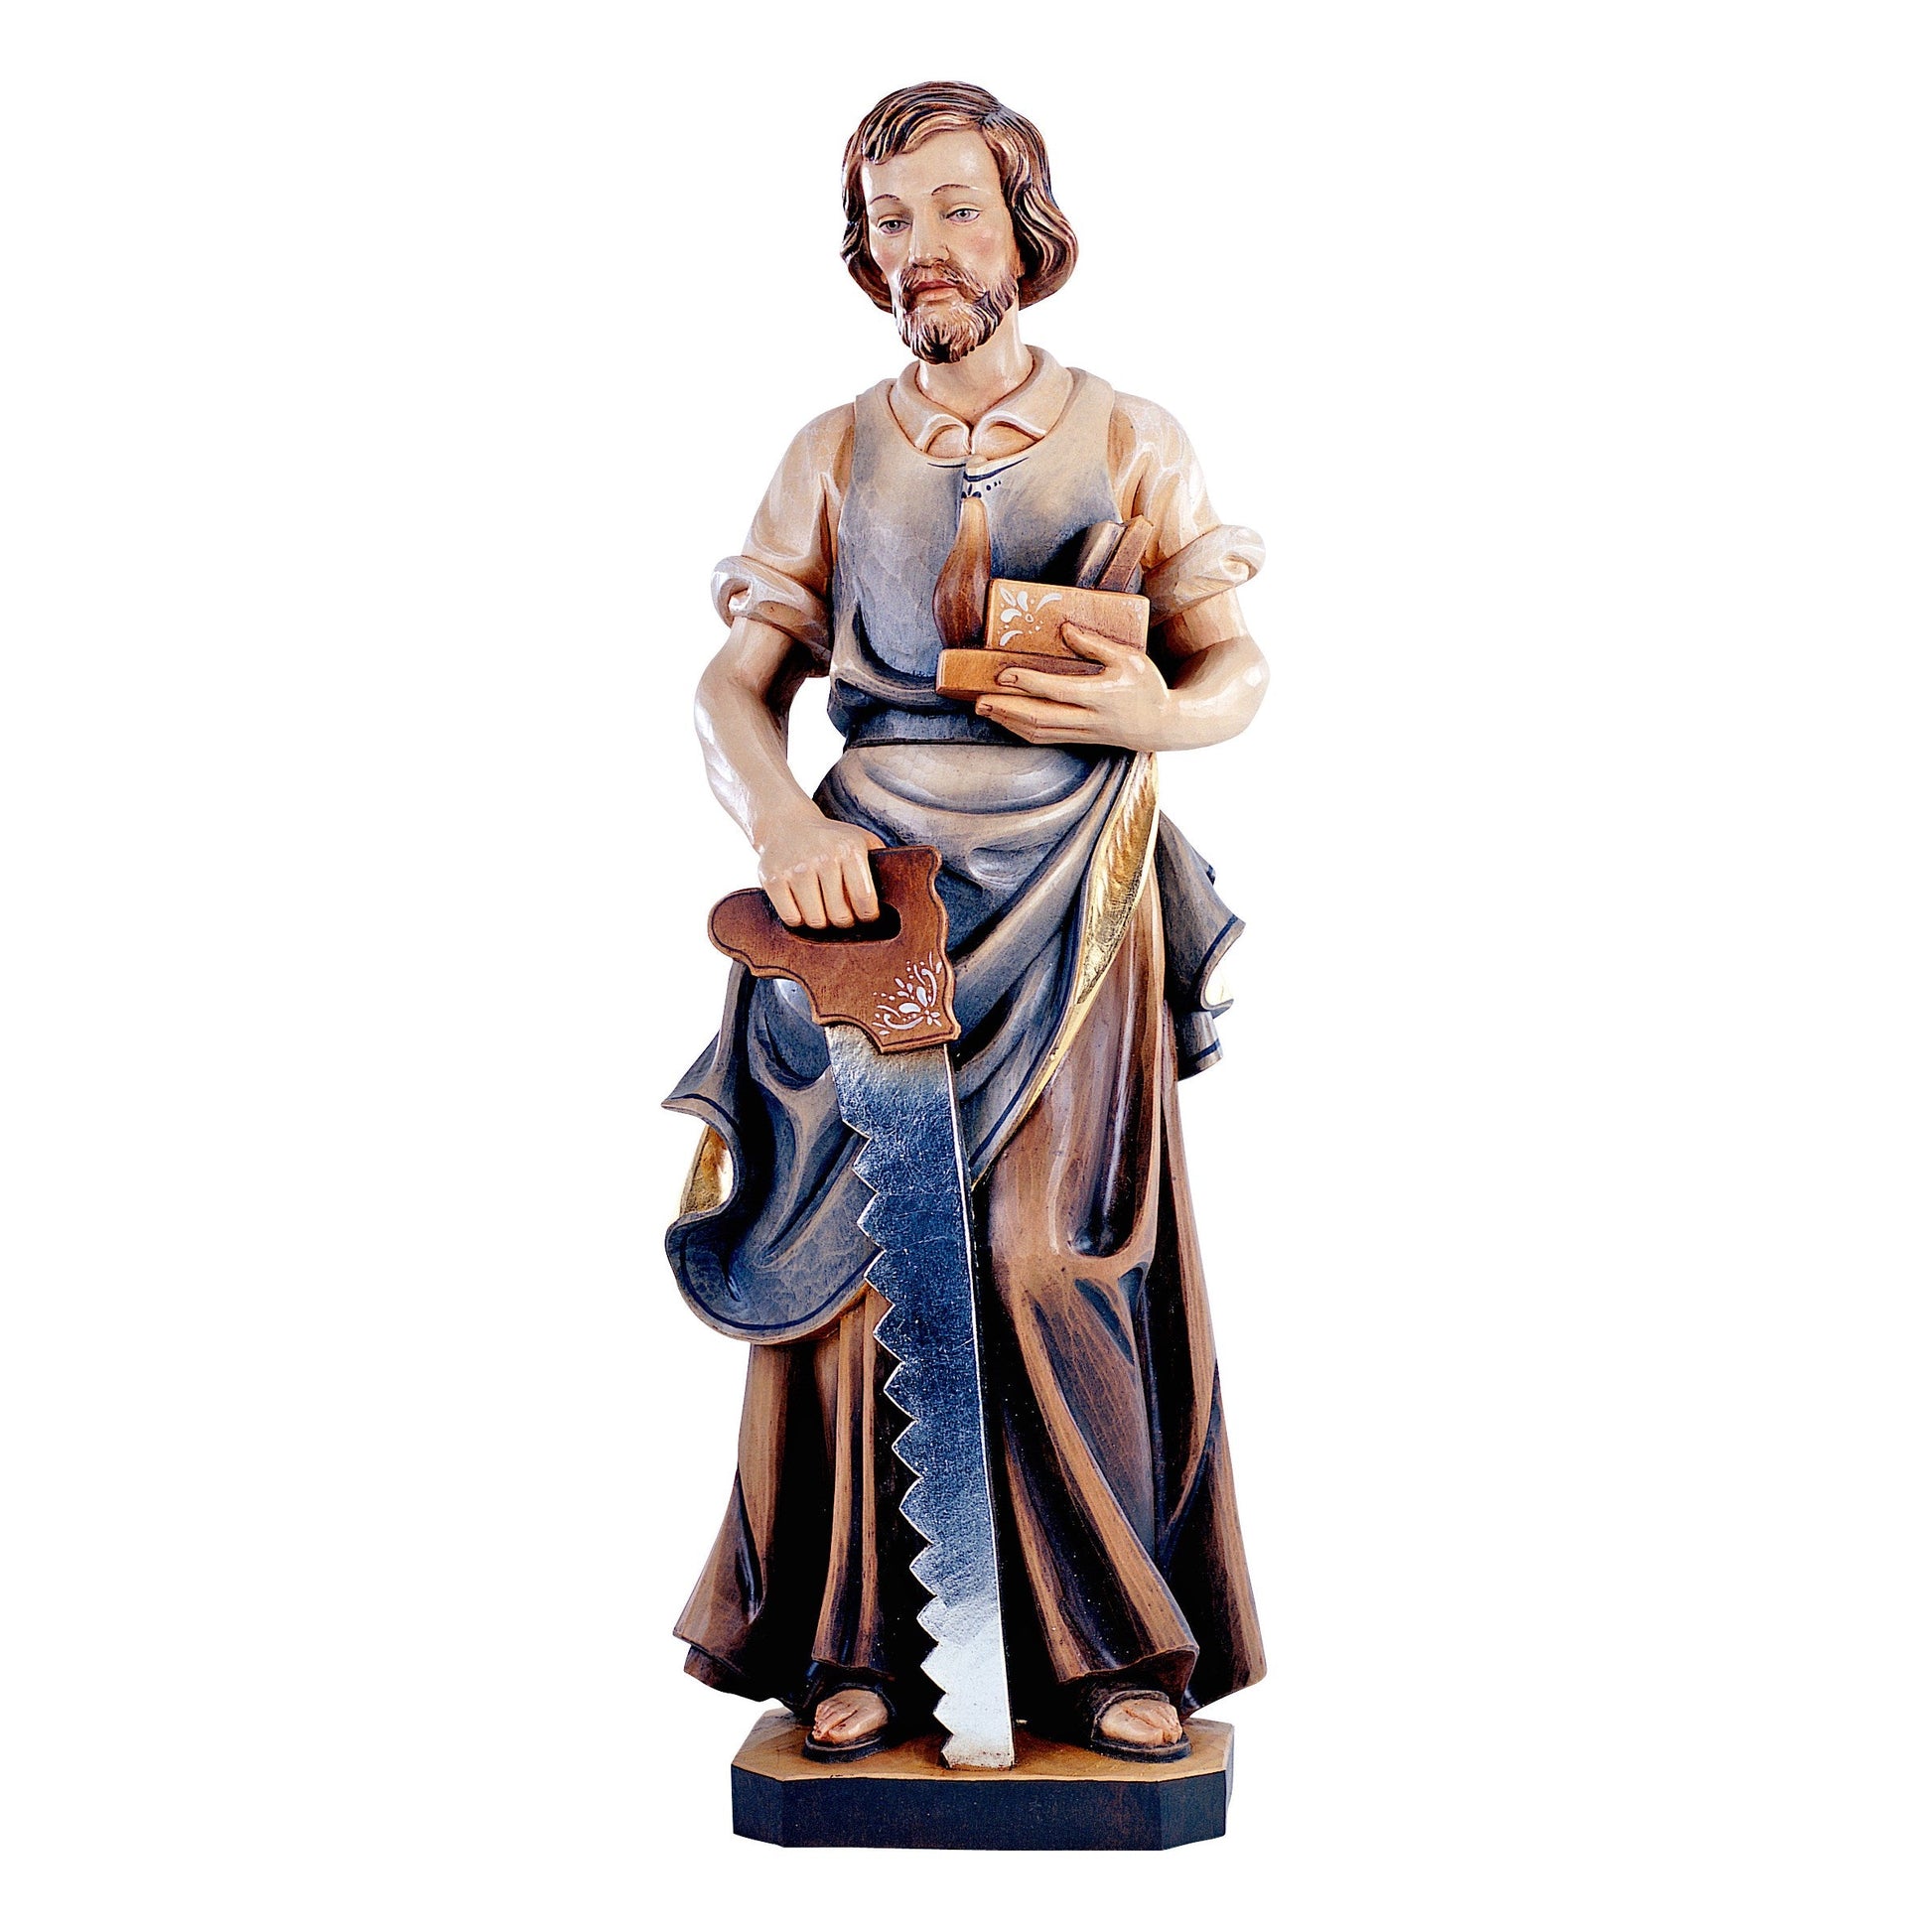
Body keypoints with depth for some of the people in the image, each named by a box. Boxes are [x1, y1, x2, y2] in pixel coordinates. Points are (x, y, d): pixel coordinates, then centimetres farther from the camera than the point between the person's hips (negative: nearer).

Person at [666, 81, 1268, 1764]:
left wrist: (1157, 711, -16)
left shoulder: (1132, 440, 8)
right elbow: (735, 686, 6)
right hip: (870, 886, 2)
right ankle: (863, 1644, 7)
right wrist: (785, 820, -15)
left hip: (1069, 908, -1)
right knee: (866, 1254, -5)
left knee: (1044, 1256, -11)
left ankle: (1107, 1646, 2)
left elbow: (1239, 665, 8)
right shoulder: (834, 455, 12)